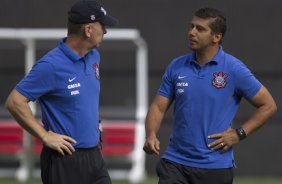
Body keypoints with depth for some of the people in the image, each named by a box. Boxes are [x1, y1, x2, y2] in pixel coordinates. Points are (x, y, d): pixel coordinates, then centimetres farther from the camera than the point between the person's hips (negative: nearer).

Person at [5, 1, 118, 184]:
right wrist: (46, 136, -15)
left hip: (94, 155, 8)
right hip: (64, 160, -8)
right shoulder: (51, 65, -16)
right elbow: (15, 102, -16)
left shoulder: (94, 57, 9)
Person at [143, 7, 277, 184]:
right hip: (174, 161, 3)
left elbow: (268, 105, 0)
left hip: (215, 167, -3)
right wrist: (151, 135, -12)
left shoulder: (234, 69, -6)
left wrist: (239, 134, -8)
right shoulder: (177, 66, 5)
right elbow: (159, 107, 7)